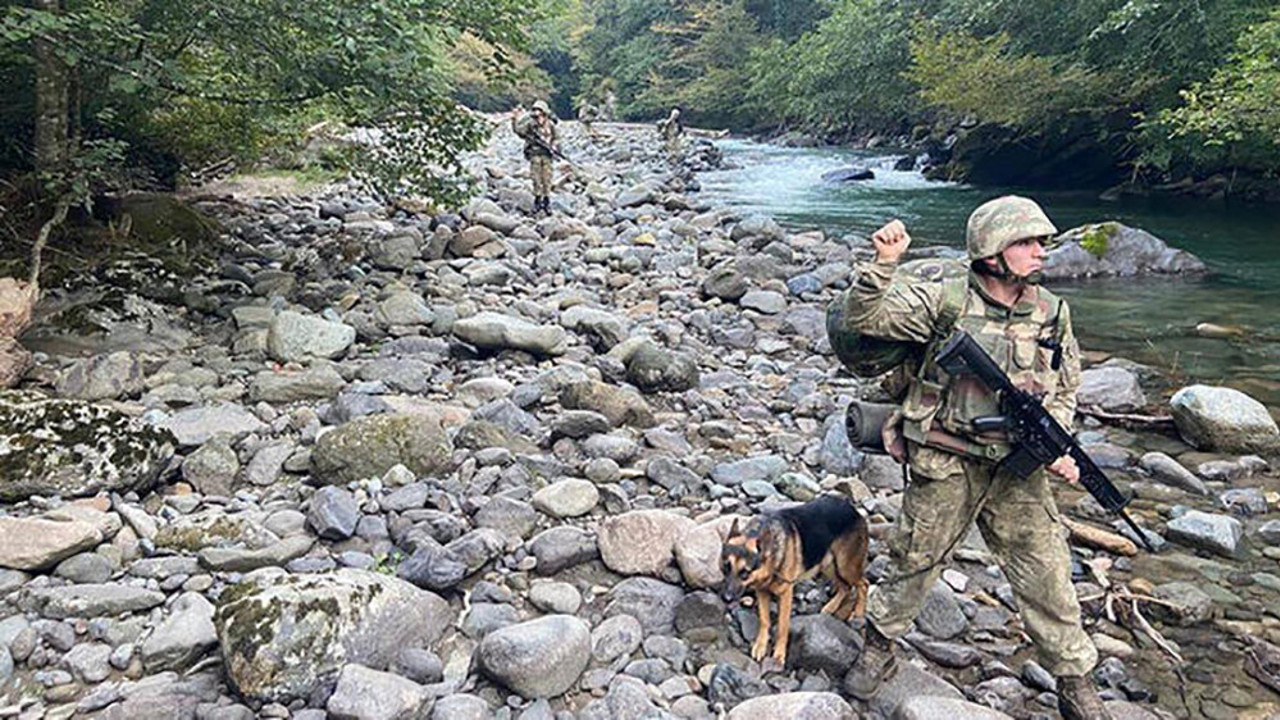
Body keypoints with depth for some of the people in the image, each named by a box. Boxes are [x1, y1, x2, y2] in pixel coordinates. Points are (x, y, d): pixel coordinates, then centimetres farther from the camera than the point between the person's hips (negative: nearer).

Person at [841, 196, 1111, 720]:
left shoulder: (1052, 313, 3)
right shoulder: (944, 302, -9)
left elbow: (1064, 391, 14)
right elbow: (864, 317, -12)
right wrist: (884, 263, -27)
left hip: (1017, 472, 3)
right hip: (944, 468, -3)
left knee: (1048, 577, 9)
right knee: (913, 564, 12)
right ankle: (878, 651, 34)